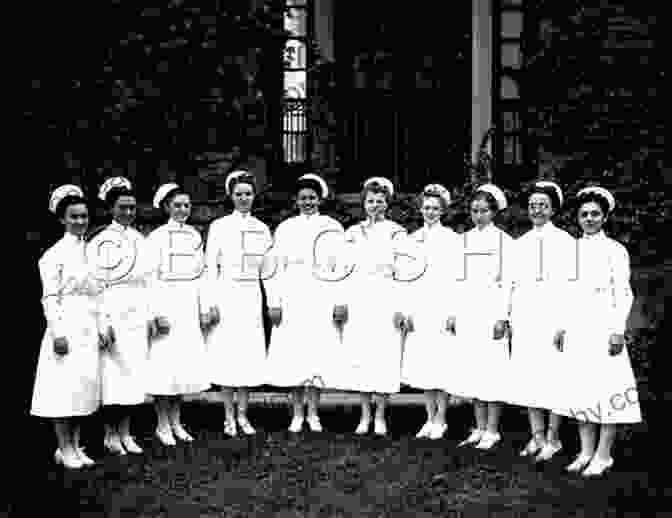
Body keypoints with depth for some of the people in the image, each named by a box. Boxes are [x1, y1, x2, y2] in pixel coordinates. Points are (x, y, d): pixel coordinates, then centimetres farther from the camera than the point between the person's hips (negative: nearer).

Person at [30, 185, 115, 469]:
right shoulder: (55, 254, -7)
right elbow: (50, 298, -9)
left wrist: (103, 325, 10)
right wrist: (58, 333, -15)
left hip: (89, 329, 6)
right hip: (67, 327, -6)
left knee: (86, 387, 8)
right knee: (65, 387, -1)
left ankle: (74, 446, 18)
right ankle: (65, 449, 9)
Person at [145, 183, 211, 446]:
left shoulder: (194, 236, 10)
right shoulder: (157, 237, -5)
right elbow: (152, 277, -9)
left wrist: (204, 309, 10)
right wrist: (159, 313, -15)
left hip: (190, 306, 5)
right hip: (167, 303, -5)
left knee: (186, 364, 8)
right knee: (165, 365, -3)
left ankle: (176, 422, 19)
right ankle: (162, 425, 9)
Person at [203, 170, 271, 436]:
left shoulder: (261, 228, 11)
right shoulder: (219, 226, 3)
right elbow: (211, 266, 0)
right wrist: (211, 302, -7)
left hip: (252, 295, 3)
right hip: (227, 293, -3)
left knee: (251, 353, 2)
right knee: (227, 352, -2)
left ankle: (243, 415, 12)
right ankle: (229, 416, 9)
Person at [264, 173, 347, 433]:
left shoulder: (333, 228, 8)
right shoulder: (285, 228, 11)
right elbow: (275, 268, 6)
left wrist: (341, 300, -6)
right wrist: (274, 302, -2)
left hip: (322, 299, -1)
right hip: (292, 300, 1)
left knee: (319, 355, -1)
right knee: (292, 356, -1)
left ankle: (313, 414, 9)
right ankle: (297, 415, 8)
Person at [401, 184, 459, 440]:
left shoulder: (451, 238, 0)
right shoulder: (413, 238, 13)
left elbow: (457, 277, -5)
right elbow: (407, 276, 13)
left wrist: (453, 312, -11)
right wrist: (407, 310, 7)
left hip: (442, 307, -4)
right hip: (418, 309, 4)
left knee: (442, 363, -4)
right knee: (422, 364, 6)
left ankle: (440, 420, 6)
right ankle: (430, 418, 15)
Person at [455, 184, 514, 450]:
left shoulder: (503, 240, -2)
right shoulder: (465, 240, 11)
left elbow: (507, 281, -6)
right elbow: (459, 279, 13)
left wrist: (502, 317, -12)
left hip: (491, 310, -5)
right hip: (467, 311, 5)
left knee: (493, 368, -3)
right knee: (473, 369, 7)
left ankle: (492, 430, 5)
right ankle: (479, 428, 16)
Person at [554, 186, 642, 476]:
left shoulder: (615, 250, -2)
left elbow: (623, 294, -5)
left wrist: (618, 330, -12)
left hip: (604, 326, -5)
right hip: (577, 328, 5)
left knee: (607, 388, -3)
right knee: (580, 388, 7)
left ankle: (603, 455, 7)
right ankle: (586, 452, 17)